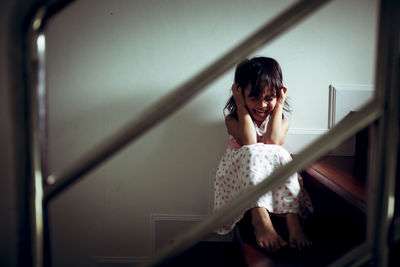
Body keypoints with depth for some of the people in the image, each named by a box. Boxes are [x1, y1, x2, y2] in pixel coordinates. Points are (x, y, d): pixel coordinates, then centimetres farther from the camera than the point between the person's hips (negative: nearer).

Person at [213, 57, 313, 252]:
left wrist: (279, 106, -6)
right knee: (253, 153, -32)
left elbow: (273, 142, -14)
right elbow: (249, 143, -16)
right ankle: (260, 218, -49)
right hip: (239, 180, -1)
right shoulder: (233, 119, 5)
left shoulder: (281, 121, 10)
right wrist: (242, 108, -9)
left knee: (280, 155, -29)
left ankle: (292, 219, -41)